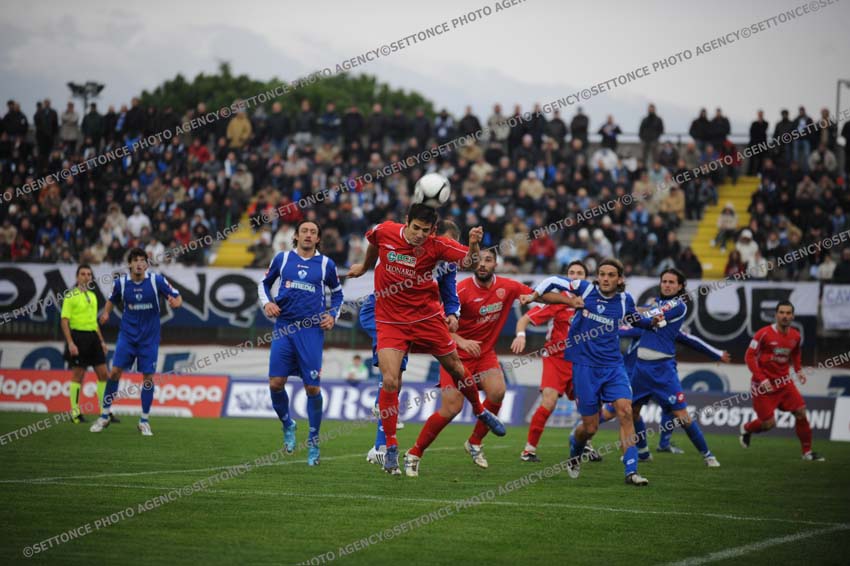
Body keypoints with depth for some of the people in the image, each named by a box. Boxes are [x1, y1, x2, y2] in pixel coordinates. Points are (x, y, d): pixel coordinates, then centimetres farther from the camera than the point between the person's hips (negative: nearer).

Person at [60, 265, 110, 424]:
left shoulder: (92, 296, 16)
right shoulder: (71, 296, -5)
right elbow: (64, 321, -10)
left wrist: (102, 341, 18)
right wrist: (70, 343, -18)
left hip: (93, 337, 7)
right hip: (78, 336, -7)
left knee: (103, 373, 2)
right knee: (78, 375, -2)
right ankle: (75, 412, 6)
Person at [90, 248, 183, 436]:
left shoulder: (157, 280, -10)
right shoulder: (120, 282, -4)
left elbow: (178, 298, -4)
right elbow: (112, 300, 15)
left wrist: (175, 302, -27)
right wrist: (106, 312, -5)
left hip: (149, 337, -1)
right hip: (127, 334, 1)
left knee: (148, 377, -2)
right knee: (115, 371, -7)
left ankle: (144, 422, 11)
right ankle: (104, 417, 5)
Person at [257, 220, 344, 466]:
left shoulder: (326, 264, 6)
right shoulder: (282, 258, 7)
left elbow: (337, 293, 18)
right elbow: (264, 283, 19)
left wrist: (333, 316, 2)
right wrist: (267, 302, 1)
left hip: (312, 330, -1)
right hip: (284, 328, 1)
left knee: (312, 387, -5)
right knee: (275, 383, -7)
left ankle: (313, 441, 10)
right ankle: (287, 425, 20)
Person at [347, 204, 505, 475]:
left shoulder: (436, 245, -15)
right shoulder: (384, 232, -10)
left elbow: (470, 263, -21)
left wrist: (473, 244, -41)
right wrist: (365, 266, 30)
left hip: (427, 317, 0)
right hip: (390, 320, 0)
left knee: (455, 368, 14)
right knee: (390, 382, -13)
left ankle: (480, 411, 44)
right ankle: (391, 449, -2)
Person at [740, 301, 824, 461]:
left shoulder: (795, 336, 2)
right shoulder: (764, 334, -15)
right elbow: (750, 356, -13)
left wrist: (799, 370, 3)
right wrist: (761, 379, -21)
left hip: (784, 382, 5)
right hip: (763, 385, -5)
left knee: (801, 412, -6)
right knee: (769, 423, -6)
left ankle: (807, 452, 6)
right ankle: (746, 428, 28)